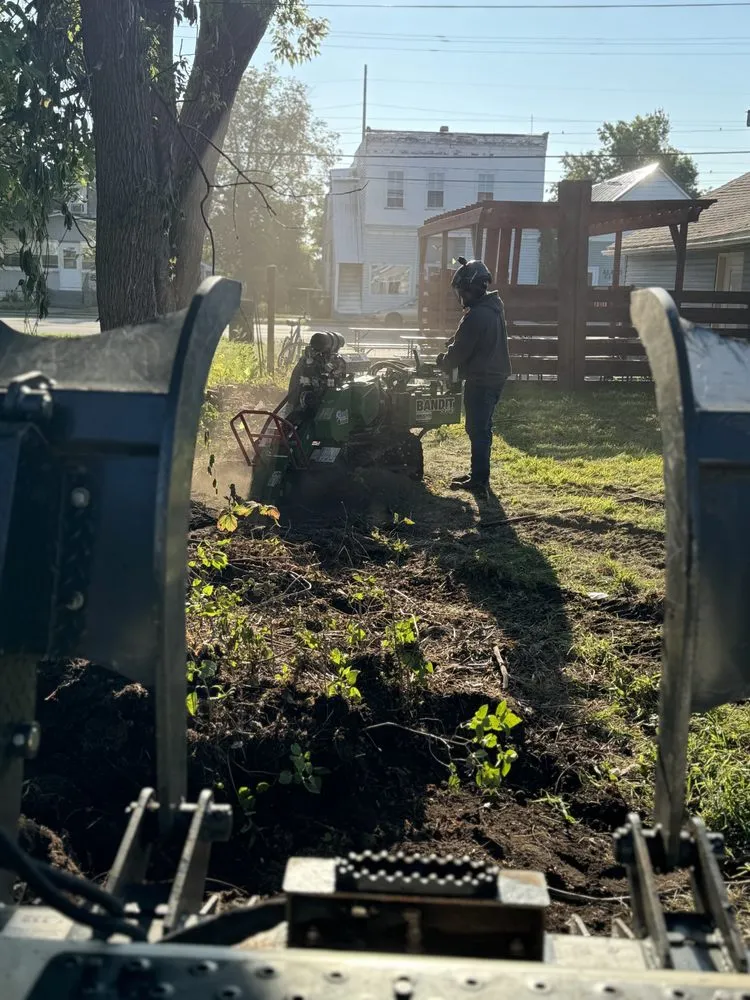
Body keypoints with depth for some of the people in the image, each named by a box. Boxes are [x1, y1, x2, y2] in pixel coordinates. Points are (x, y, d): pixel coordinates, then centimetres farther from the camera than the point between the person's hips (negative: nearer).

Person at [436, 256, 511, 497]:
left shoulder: (475, 316, -22)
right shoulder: (495, 304, 9)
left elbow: (459, 350, -15)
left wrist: (444, 362, 3)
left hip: (480, 380, -10)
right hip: (496, 375, 10)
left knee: (477, 430, -4)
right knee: (483, 427, 18)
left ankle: (479, 481, -1)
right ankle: (479, 474, 27)